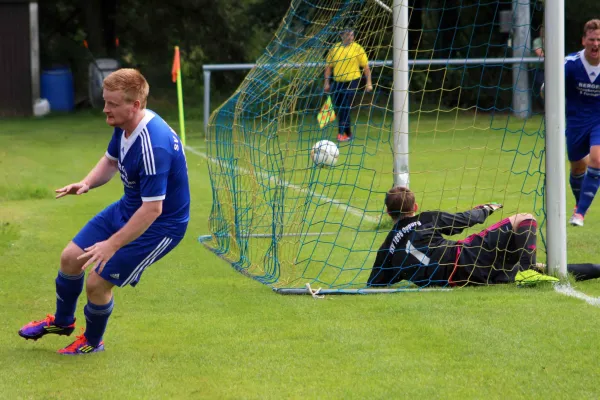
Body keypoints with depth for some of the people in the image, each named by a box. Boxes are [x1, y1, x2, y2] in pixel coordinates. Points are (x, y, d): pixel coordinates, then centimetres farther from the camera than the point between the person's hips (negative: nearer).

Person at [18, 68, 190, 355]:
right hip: (127, 210, 9)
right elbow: (111, 160, 13)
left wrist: (112, 245, -32)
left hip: (159, 225, -9)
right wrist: (88, 183, -8)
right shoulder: (124, 126, -8)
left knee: (98, 283, -7)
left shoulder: (153, 146, -36)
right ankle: (62, 321, 39)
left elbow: (152, 209, -34)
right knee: (70, 258, 11)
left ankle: (92, 341, 24)